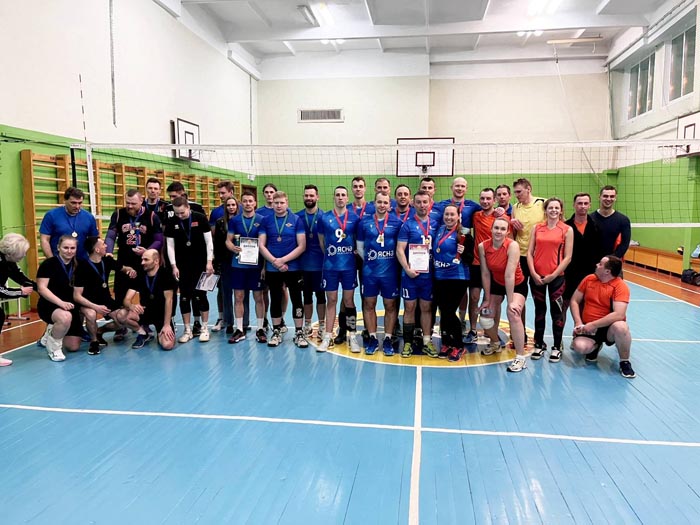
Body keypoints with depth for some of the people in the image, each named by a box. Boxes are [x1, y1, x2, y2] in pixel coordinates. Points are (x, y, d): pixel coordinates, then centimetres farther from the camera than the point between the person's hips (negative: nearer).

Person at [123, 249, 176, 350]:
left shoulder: (165, 274, -15)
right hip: (145, 312, 4)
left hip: (163, 315, -3)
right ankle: (143, 333, 2)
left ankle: (161, 333, 12)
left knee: (167, 345, -26)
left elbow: (168, 300, -16)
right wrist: (132, 306, -35)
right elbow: (127, 300, -9)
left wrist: (167, 325, -19)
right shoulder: (139, 276, -4)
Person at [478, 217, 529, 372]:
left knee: (513, 313, -27)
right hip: (496, 284, 5)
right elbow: (485, 274, -10)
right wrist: (487, 299, -5)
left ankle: (521, 357, -17)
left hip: (517, 285, -5)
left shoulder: (512, 246, -28)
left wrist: (511, 301, -30)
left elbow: (509, 275, -30)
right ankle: (495, 343, 40)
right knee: (485, 314, 7)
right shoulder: (483, 246, -16)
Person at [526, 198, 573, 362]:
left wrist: (553, 275, -11)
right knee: (539, 310, 13)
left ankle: (557, 347, 16)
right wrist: (533, 273, -8)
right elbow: (530, 253, 3)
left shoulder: (567, 230, -1)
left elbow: (567, 257, -5)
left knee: (556, 311, 4)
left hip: (556, 277, -2)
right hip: (536, 276, 3)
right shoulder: (537, 228, 6)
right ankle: (539, 344, 25)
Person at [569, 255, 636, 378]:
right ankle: (595, 346, 14)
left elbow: (618, 315, -25)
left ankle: (624, 362, -11)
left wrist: (593, 325, -26)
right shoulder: (589, 279, 1)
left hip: (608, 327, -3)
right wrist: (578, 322, -9)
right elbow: (574, 301, 5)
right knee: (579, 347, -26)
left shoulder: (620, 286, -15)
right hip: (588, 328, 3)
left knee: (620, 327, -37)